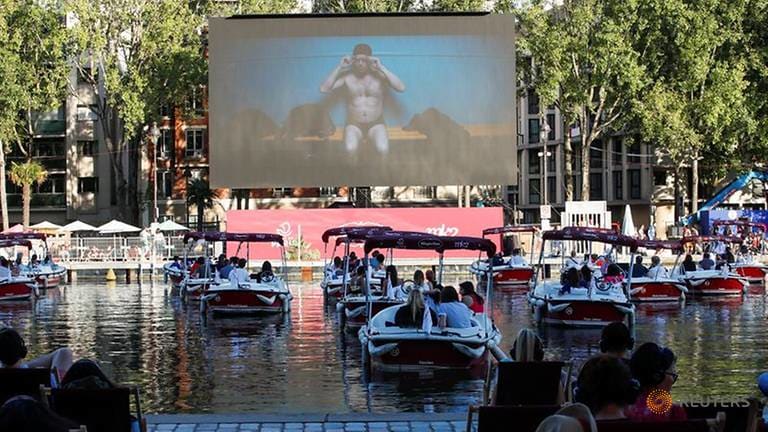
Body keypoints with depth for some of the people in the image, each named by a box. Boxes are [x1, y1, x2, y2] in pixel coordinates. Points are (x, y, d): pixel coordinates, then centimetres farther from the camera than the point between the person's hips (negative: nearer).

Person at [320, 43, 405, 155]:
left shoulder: (379, 75, -4)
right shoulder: (347, 77, -1)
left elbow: (401, 88, -18)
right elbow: (323, 89, -10)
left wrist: (382, 68, -20)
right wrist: (339, 68, -14)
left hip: (376, 124, 0)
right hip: (354, 125, 0)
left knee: (384, 149, -32)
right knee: (350, 149, -34)